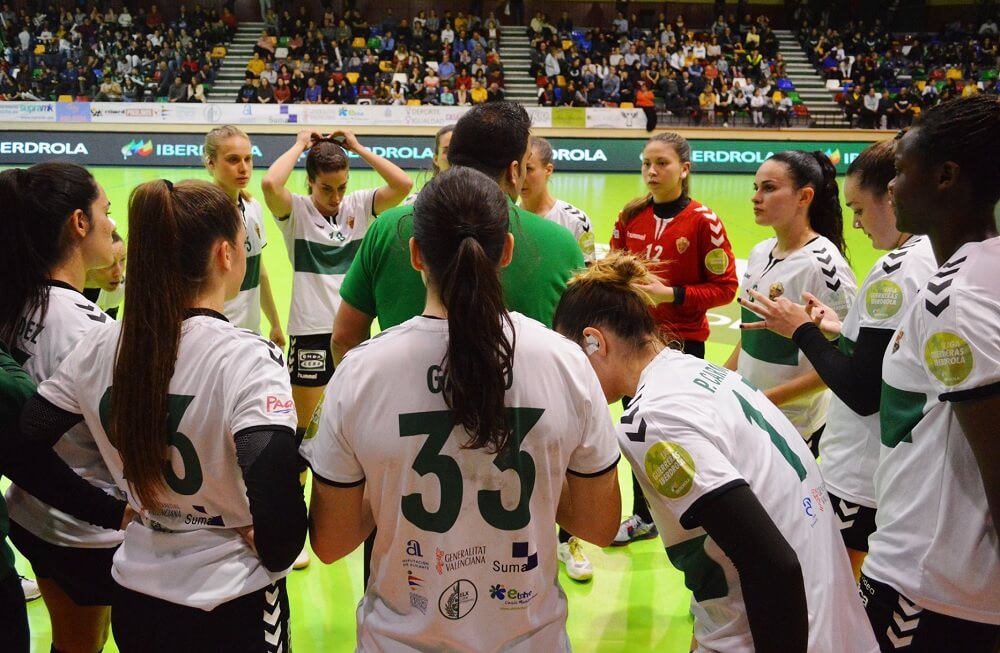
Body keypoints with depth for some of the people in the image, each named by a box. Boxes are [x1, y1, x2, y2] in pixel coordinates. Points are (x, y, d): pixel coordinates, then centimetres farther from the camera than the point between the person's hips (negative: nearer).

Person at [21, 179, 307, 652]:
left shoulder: (100, 348, -6)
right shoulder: (248, 358, -23)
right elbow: (281, 520, -32)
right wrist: (271, 557, -12)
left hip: (136, 600, 5)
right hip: (233, 609, -4)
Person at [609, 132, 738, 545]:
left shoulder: (702, 221, -12)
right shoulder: (630, 216, 1)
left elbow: (725, 287, -11)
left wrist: (670, 294, -20)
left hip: (682, 343, -5)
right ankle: (643, 516, 33)